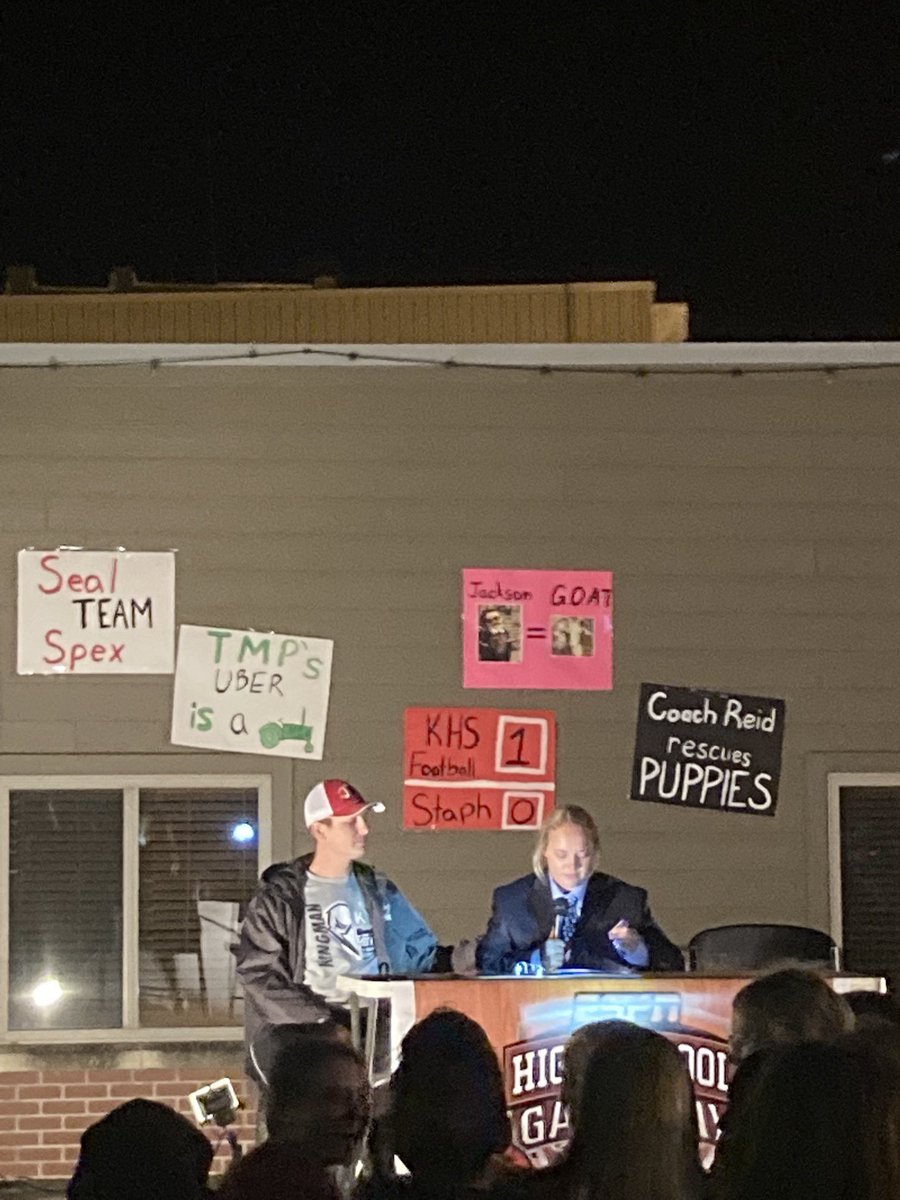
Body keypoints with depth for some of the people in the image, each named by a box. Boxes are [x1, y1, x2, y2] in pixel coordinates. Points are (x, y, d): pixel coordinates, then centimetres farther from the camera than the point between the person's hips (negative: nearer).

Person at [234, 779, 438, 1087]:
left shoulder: (378, 890, 20)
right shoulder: (279, 898, 4)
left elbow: (422, 951, 26)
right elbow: (260, 977, -5)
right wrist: (323, 1020, -16)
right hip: (300, 1028, -4)